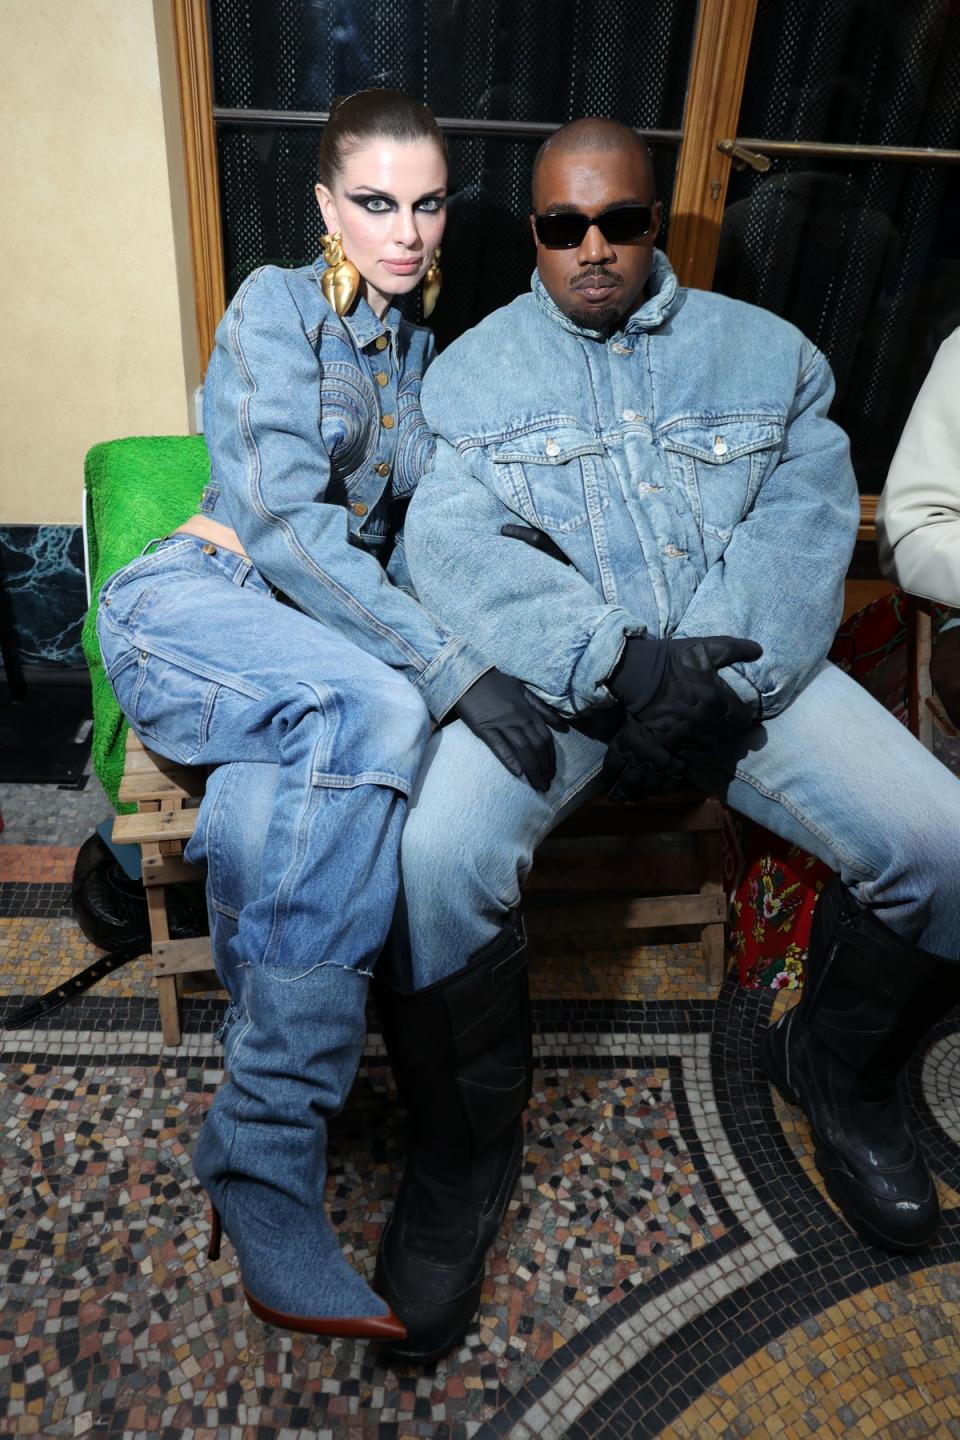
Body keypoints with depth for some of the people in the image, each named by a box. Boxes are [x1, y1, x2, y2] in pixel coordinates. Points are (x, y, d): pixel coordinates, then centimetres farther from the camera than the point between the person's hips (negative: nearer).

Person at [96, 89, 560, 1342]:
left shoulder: (419, 353, 21)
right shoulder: (277, 304, 0)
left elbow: (413, 539, 17)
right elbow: (285, 524, -17)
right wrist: (450, 668, -28)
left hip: (318, 638, 5)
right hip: (191, 606, -5)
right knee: (377, 712, -36)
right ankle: (267, 1161, -30)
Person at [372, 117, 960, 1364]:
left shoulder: (763, 350, 16)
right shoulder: (474, 368, 10)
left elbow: (806, 517, 1)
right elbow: (456, 547, -7)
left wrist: (716, 675, -17)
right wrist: (621, 663, -21)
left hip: (741, 662, 3)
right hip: (551, 672, -2)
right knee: (437, 859, -28)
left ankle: (840, 1070, 19)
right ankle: (465, 1154, 1)